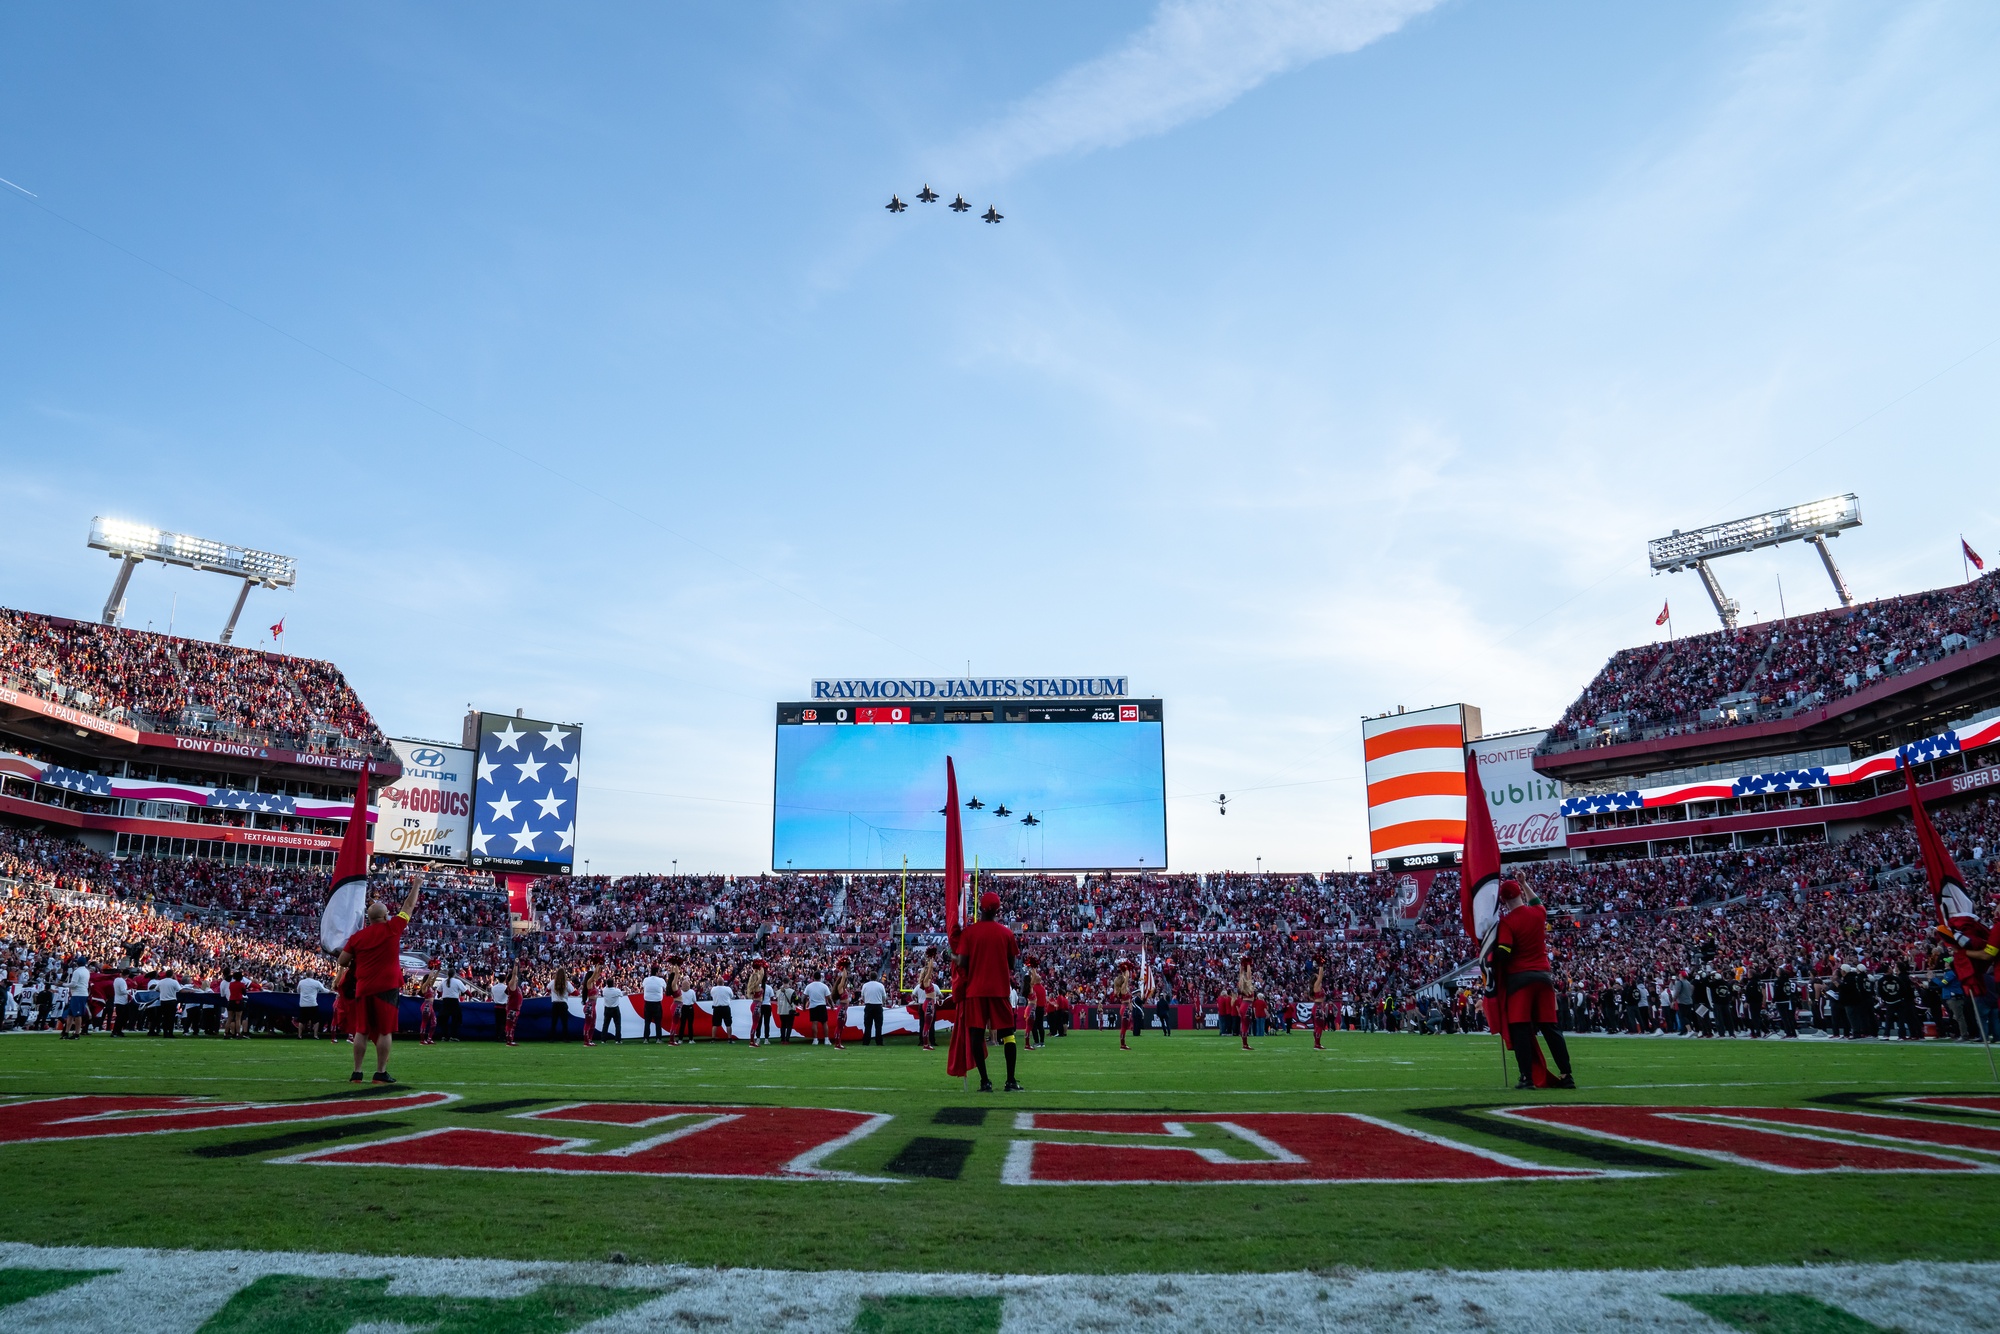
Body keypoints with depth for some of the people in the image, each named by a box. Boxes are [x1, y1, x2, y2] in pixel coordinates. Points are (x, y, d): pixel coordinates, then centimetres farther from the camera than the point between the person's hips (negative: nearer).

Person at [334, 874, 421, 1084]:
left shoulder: (357, 936, 3)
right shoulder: (392, 928, -5)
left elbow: (342, 962, 8)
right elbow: (408, 907, 6)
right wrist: (416, 886, 19)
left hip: (363, 988, 4)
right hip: (387, 987, -3)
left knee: (361, 1031, 9)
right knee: (385, 1031, 1)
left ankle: (356, 1073, 11)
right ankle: (381, 1073, 1)